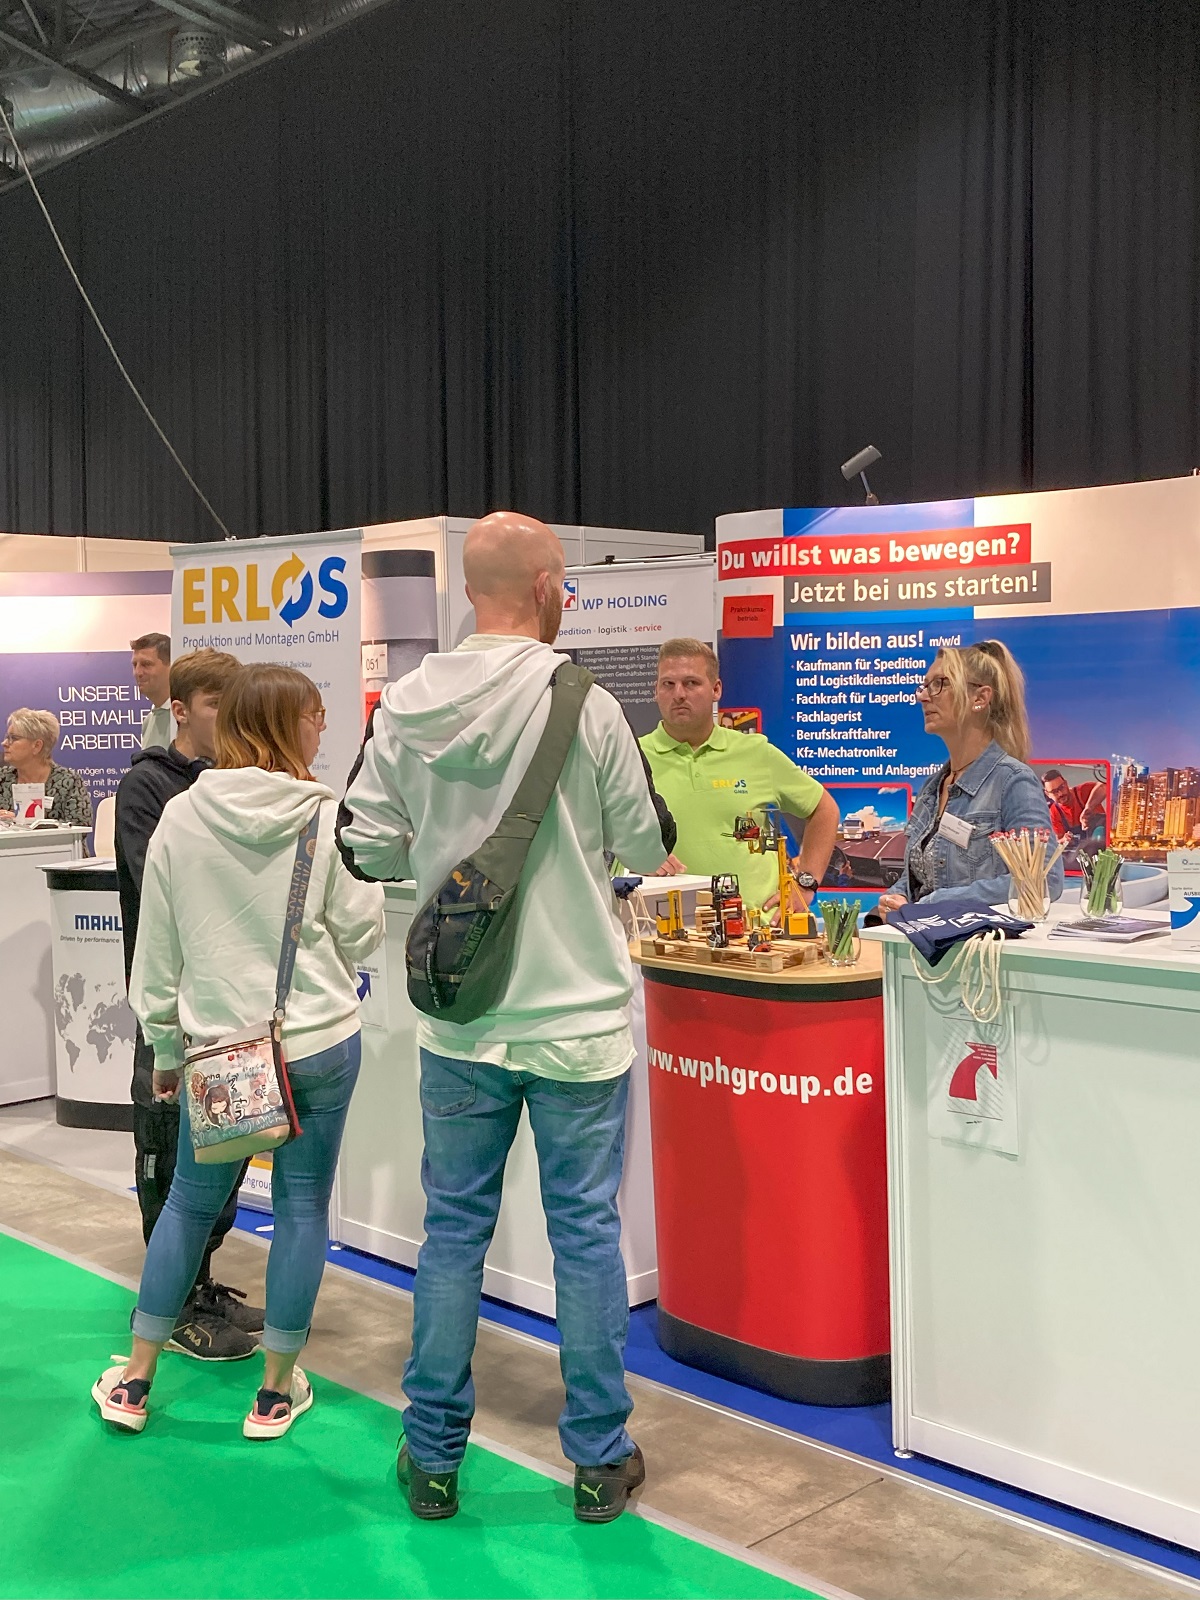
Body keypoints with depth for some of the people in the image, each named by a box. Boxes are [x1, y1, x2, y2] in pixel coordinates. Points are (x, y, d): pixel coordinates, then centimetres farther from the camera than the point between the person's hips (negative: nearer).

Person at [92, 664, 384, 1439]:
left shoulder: (181, 817, -3)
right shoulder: (326, 817, -11)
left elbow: (158, 948, 3)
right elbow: (361, 933, -5)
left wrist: (165, 1047, 13)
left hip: (218, 1046, 3)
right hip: (319, 1041, -2)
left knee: (191, 1201, 18)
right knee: (303, 1207, 10)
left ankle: (135, 1380, 26)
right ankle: (278, 1389, 20)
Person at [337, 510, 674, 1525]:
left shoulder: (406, 708, -4)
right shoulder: (585, 705, -13)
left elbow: (367, 847, -1)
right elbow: (647, 847, -6)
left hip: (457, 1019, 3)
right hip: (578, 1018, -3)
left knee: (454, 1228, 14)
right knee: (586, 1230, 10)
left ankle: (434, 1455, 26)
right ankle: (600, 1459, 23)